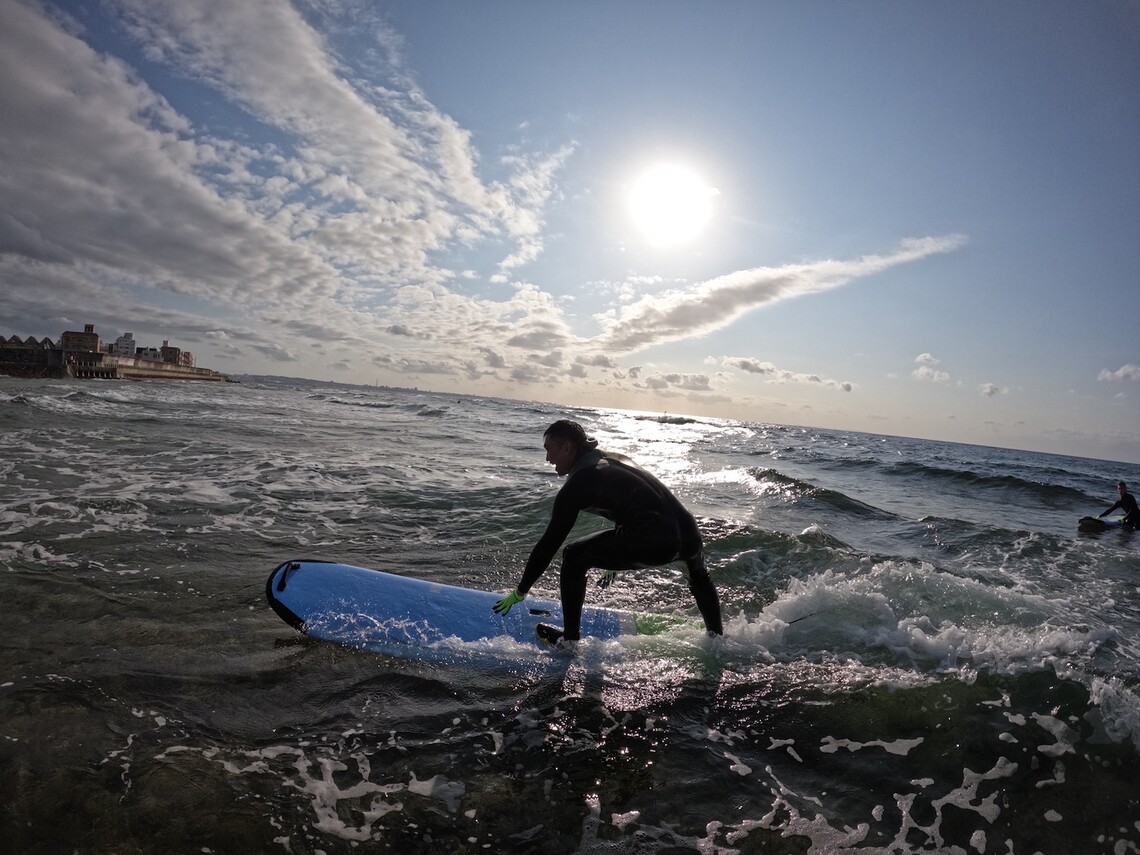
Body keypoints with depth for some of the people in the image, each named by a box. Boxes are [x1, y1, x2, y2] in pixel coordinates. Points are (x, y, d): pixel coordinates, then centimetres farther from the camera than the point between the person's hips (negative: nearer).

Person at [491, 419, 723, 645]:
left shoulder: (578, 483, 0)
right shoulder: (615, 459, 23)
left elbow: (549, 543, 2)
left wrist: (520, 592, 12)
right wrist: (617, 559, 47)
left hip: (654, 545, -8)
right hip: (689, 535, 8)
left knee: (574, 557, 11)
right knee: (699, 575, 42)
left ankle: (570, 640, 19)